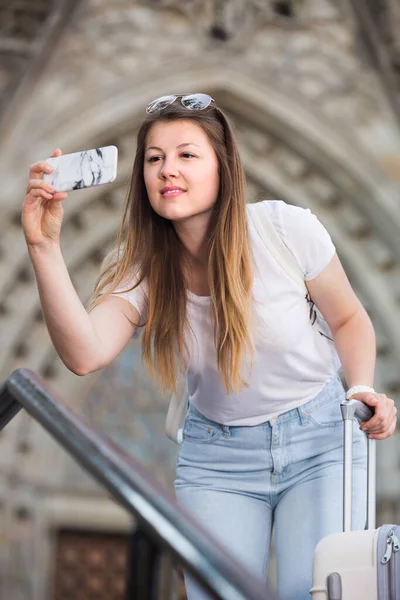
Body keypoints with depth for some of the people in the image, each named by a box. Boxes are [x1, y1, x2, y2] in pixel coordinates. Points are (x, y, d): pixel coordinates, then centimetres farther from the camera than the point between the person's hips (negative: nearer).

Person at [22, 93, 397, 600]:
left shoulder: (287, 229, -16)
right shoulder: (138, 265, -13)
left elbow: (347, 319, 2)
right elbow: (84, 354, -34)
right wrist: (44, 248, -42)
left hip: (319, 438, -1)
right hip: (217, 456, 2)